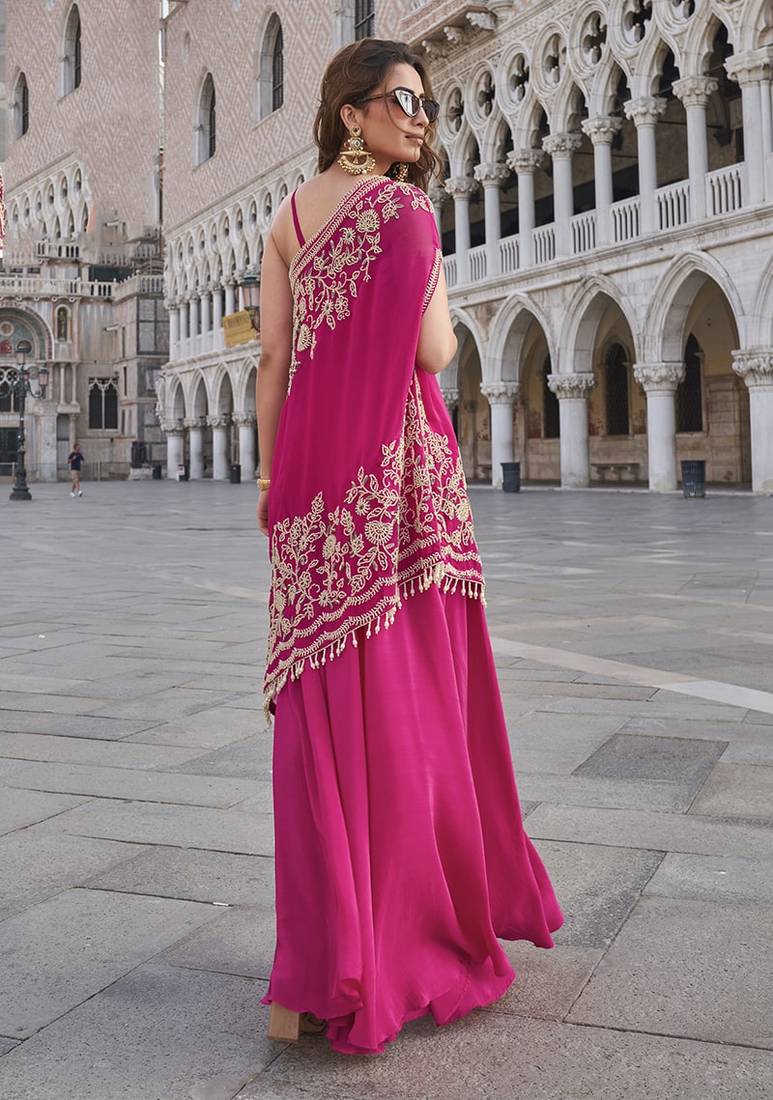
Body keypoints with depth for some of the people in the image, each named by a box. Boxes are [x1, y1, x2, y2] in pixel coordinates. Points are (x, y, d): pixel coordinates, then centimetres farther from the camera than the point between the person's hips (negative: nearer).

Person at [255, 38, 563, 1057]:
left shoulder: (289, 217, 14)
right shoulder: (405, 208, -4)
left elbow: (272, 358, 10)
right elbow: (433, 351, -11)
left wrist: (274, 474, 13)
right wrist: (444, 318, 11)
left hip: (315, 475, 6)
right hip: (398, 470, -5)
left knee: (330, 695, 5)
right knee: (409, 687, 3)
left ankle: (328, 967, 7)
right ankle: (432, 918, 16)